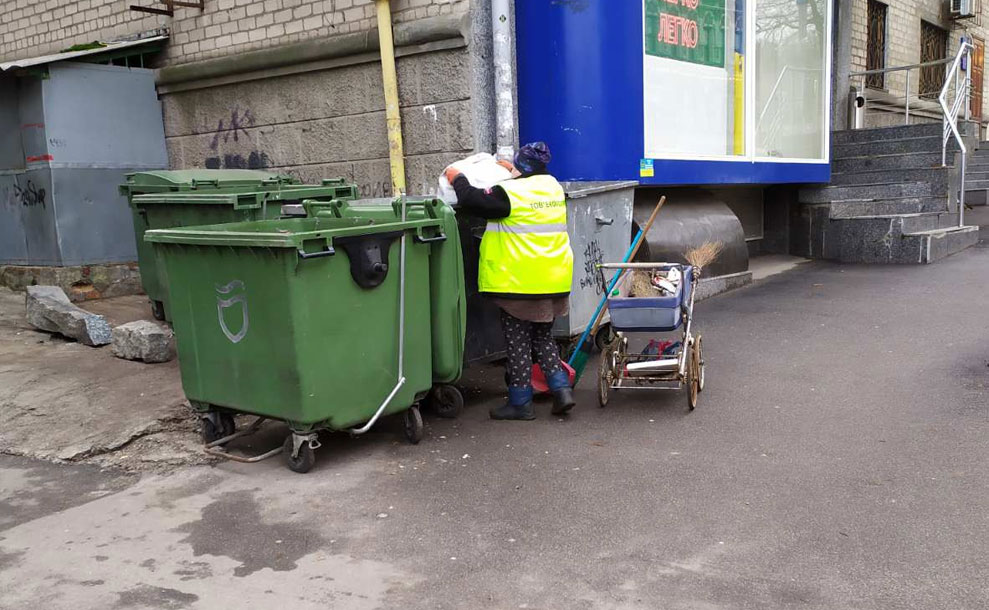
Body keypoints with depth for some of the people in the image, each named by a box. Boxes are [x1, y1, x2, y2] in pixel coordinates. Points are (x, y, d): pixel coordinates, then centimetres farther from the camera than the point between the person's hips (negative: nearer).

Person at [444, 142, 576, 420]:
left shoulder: (510, 192, -15)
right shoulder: (553, 187, 8)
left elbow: (471, 200, -12)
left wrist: (457, 178, 5)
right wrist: (513, 172, 39)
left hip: (519, 283, -7)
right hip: (554, 281, 7)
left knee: (518, 341, 4)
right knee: (543, 336, 20)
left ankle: (521, 402, 12)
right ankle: (561, 388, 11)